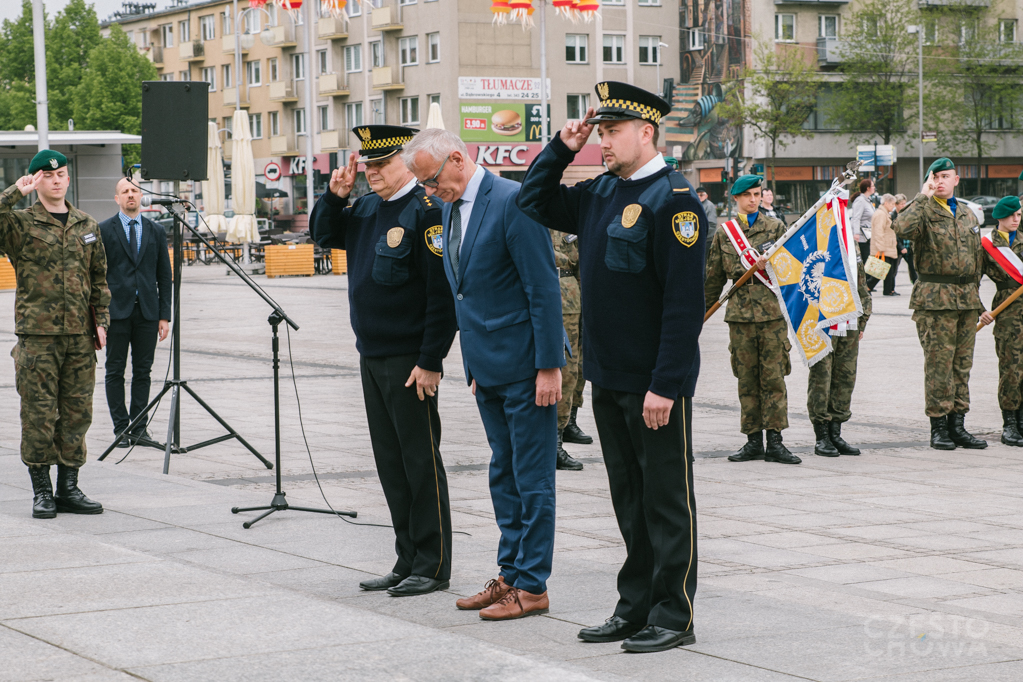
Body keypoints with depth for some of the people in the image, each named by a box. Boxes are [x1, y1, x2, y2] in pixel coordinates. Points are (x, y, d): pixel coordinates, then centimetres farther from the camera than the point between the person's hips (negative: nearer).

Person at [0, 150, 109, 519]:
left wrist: (101, 320, 9)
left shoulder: (87, 226, 14)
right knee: (39, 413, -3)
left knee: (76, 412, 6)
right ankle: (41, 490, 5)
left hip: (80, 336, 4)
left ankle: (69, 488, 14)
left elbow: (99, 279, 18)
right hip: (37, 334, -4)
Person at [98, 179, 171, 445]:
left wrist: (165, 315, 4)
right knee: (115, 372, 1)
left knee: (143, 371, 4)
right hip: (116, 311, -2)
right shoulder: (104, 230, 3)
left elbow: (164, 276, 11)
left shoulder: (156, 231, 10)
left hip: (147, 311, 2)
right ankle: (121, 428, 6)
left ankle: (139, 427, 10)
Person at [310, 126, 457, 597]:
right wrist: (336, 195, 6)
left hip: (409, 361, -8)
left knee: (420, 461, -1)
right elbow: (324, 236, 25)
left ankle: (433, 567, 6)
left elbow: (442, 294, -17)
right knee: (390, 463, 12)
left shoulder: (427, 210, -13)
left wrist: (430, 362, -19)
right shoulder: (367, 207, 11)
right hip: (371, 358, 8)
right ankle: (407, 562, 20)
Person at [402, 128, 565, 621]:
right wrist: (472, 364, 15)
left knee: (532, 477, -1)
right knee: (503, 474, 15)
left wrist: (548, 366, -18)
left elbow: (544, 288, -17)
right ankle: (510, 575, 23)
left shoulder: (513, 202, -16)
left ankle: (532, 586, 4)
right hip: (486, 366, 9)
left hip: (524, 364, -9)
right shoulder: (451, 209, 11)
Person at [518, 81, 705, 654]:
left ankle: (674, 616, 9)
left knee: (667, 500, 2)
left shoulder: (673, 199, -15)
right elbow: (535, 202, 24)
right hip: (608, 378, 8)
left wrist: (665, 386, -22)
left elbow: (684, 302, -19)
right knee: (629, 498, 14)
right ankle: (636, 607, 23)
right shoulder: (601, 193, 9)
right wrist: (563, 148, 8)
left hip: (656, 385, -8)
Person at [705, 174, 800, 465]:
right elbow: (714, 277, 17)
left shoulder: (775, 227, 7)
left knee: (773, 376, -3)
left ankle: (775, 441, 0)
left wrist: (768, 264, -12)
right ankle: (754, 440, 9)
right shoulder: (724, 233, 11)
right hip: (740, 313, 1)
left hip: (772, 311, -1)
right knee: (747, 378, 4)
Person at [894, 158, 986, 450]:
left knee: (962, 363, 7)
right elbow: (903, 228, -27)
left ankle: (957, 424, 13)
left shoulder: (967, 215, 17)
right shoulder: (924, 212, -3)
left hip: (967, 298, 6)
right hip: (935, 299, -6)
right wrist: (923, 196, -16)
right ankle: (938, 426, 0)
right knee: (939, 363, -6)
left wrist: (975, 295, 19)